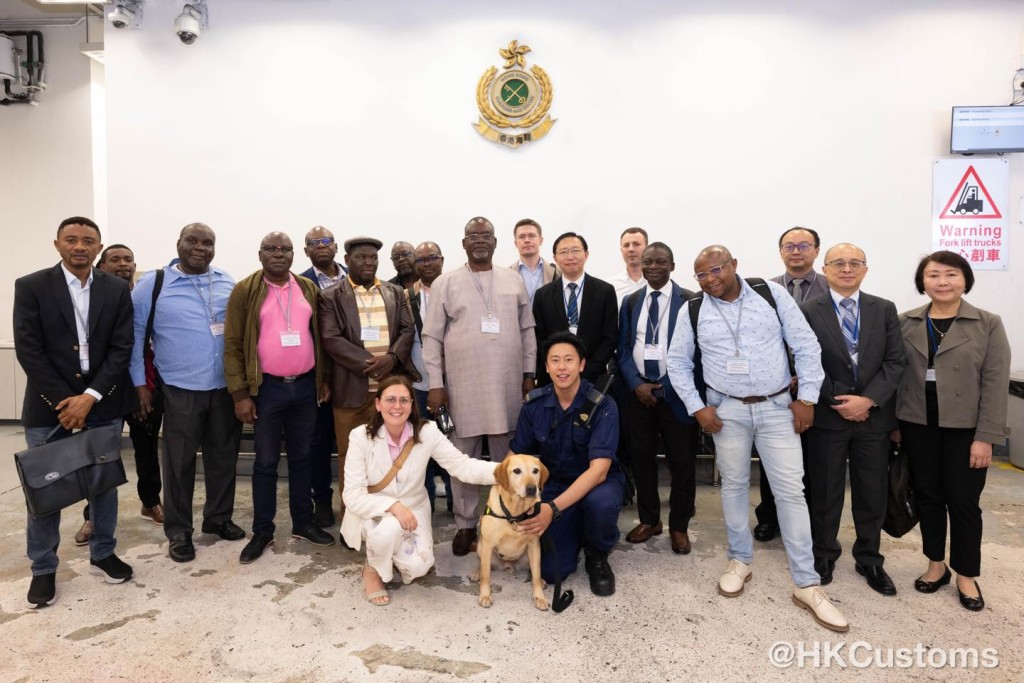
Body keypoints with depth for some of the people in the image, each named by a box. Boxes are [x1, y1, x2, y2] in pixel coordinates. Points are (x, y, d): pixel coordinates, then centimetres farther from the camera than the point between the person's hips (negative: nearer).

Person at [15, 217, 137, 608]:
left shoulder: (117, 290, 2)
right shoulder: (30, 287, -3)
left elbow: (121, 348, -3)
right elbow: (28, 351, -7)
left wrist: (90, 396, -12)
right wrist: (64, 401, -12)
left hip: (103, 403, 2)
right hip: (48, 404, -1)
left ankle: (103, 553, 28)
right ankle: (43, 569, 23)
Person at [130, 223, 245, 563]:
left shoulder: (229, 283, 6)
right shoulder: (153, 283, -3)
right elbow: (134, 333, -1)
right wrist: (140, 382, -3)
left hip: (227, 387, 3)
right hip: (180, 389, -3)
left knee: (223, 457, 13)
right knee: (179, 462, 7)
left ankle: (218, 518, 30)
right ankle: (178, 531, 21)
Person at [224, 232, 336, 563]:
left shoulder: (309, 289, 6)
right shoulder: (245, 290, -4)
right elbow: (233, 345, -6)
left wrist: (324, 380, 9)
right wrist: (240, 394, -10)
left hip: (305, 386, 3)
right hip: (267, 388, -3)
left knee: (301, 457, 13)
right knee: (266, 461, 7)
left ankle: (303, 522, 27)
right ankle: (262, 531, 20)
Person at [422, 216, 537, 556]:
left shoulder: (513, 280, 8)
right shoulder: (445, 283, 1)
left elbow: (527, 330, 11)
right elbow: (432, 337, 0)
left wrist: (529, 373, 6)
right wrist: (435, 384, -5)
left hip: (507, 385, 2)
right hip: (462, 385, -2)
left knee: (507, 457, 11)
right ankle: (465, 525, 21)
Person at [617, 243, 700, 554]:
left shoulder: (690, 301, -3)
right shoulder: (630, 302, 9)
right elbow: (623, 349, 8)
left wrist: (666, 386, -11)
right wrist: (636, 384, -7)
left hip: (676, 392, -3)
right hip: (638, 391, 3)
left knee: (682, 461, 5)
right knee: (641, 458, 11)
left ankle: (679, 526, 23)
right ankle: (648, 520, 28)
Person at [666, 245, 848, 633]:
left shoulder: (771, 294, -4)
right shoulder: (693, 311, -2)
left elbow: (806, 345, -1)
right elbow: (677, 362, 5)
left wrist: (807, 398, -5)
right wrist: (697, 407, -2)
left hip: (778, 407, -1)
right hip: (726, 410, 1)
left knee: (791, 491, 1)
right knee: (734, 485, 12)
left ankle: (807, 585, 12)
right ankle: (740, 561, 31)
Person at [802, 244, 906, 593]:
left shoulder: (885, 309, 5)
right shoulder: (808, 311, -3)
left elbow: (895, 361, -1)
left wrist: (868, 399, -13)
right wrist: (838, 401, -14)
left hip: (874, 415, 2)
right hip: (827, 416, -2)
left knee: (872, 492, 12)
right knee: (824, 491, 9)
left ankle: (869, 558, 30)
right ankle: (824, 554, 27)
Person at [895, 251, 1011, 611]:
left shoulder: (988, 324, -3)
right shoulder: (905, 323, 2)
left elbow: (995, 384, -6)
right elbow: (896, 374, 4)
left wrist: (985, 436, -11)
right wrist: (894, 423, 3)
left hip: (965, 428, -2)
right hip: (918, 425, 2)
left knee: (963, 501, 6)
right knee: (927, 496, 12)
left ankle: (967, 575, 23)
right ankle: (936, 564, 28)